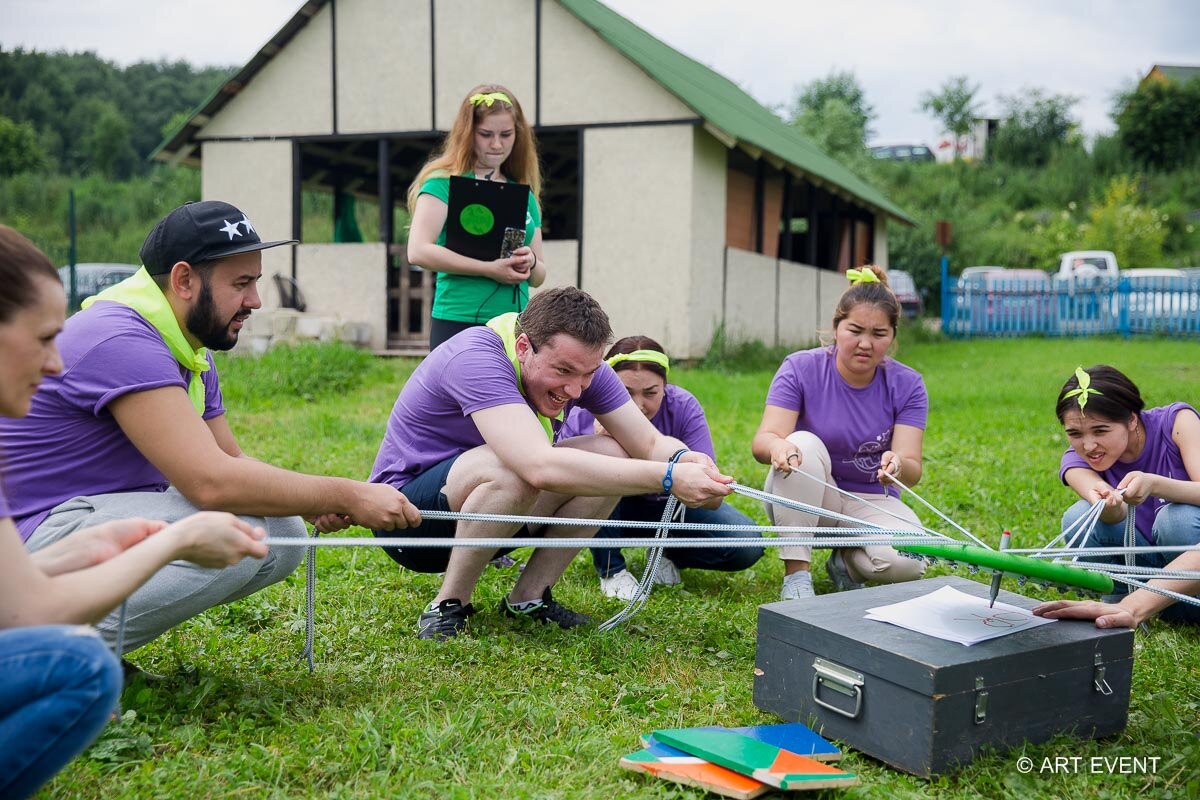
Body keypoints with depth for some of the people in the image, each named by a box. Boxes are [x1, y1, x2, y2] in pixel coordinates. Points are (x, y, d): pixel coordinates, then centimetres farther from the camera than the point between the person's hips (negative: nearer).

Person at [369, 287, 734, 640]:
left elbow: (652, 444, -9)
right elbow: (541, 467, -45)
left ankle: (528, 597, -2)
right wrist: (669, 478, -47)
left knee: (612, 455, -11)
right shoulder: (475, 359, -32)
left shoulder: (577, 363, -8)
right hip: (407, 512, -7)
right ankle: (447, 608, -16)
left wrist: (683, 458, -35)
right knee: (512, 470, -37)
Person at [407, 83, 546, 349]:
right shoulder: (444, 181, -1)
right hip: (458, 325, -5)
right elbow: (418, 251, -14)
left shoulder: (524, 194, 15)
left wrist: (530, 264, -5)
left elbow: (538, 277, 19)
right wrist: (490, 269, -16)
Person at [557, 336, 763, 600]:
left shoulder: (683, 407, -25)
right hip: (611, 513, -1)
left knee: (746, 546, -23)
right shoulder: (585, 416, -25)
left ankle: (669, 554, 8)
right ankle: (610, 568, -12)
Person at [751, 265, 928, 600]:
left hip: (871, 502, 1)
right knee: (802, 444, -33)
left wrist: (898, 465, -43)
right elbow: (763, 440, -24)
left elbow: (913, 469, -18)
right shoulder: (801, 368, -12)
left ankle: (846, 562, 5)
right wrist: (778, 447, -50)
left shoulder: (907, 385, -8)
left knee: (907, 562, -31)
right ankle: (796, 573, -24)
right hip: (804, 500, -1)